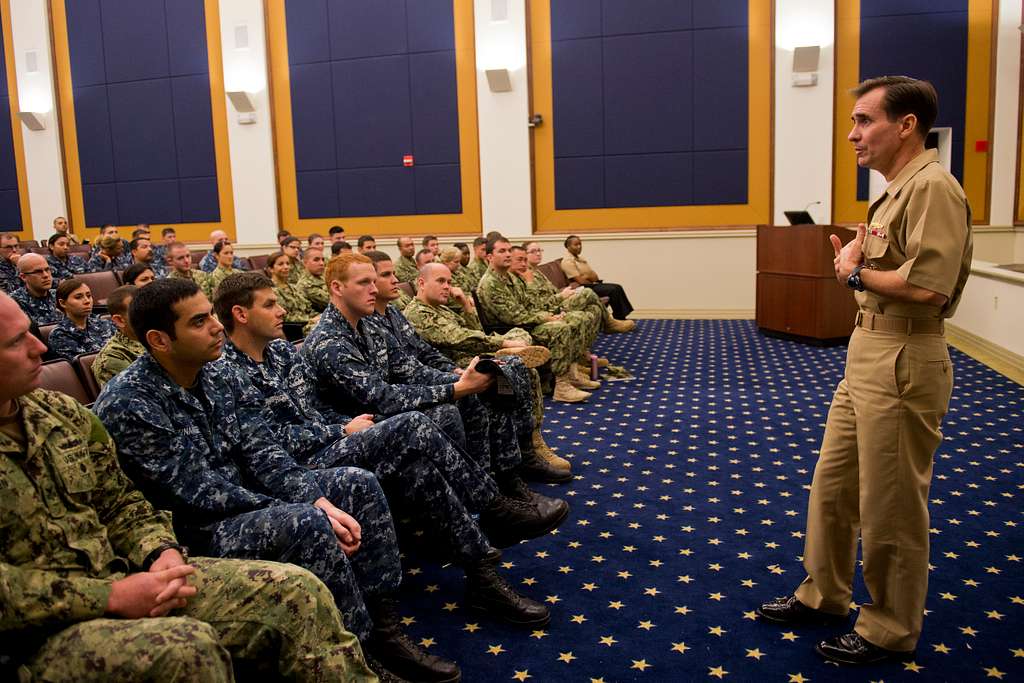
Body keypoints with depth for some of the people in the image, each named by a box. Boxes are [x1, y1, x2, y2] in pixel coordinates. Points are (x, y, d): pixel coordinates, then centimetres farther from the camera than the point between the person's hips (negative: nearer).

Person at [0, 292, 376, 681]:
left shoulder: (59, 411, 9)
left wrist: (162, 551, -5)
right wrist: (109, 597, -20)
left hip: (120, 579, 7)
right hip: (40, 632, -6)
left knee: (296, 590, -8)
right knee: (187, 646, -36)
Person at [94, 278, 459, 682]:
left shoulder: (221, 378, 3)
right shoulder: (127, 405, -20)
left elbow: (263, 455, 0)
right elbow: (199, 494, -22)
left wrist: (320, 501, -18)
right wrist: (311, 513, -22)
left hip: (248, 503, 8)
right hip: (195, 532, -8)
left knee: (357, 483, -2)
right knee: (306, 524, -32)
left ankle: (384, 625, -1)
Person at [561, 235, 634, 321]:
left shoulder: (580, 259, 17)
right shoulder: (567, 261, -12)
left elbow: (595, 276, 13)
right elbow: (581, 280, -19)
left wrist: (587, 276, -7)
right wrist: (590, 277, -3)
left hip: (591, 285, 10)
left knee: (617, 287, -4)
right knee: (613, 290, -21)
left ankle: (622, 317, -6)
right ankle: (619, 318, -12)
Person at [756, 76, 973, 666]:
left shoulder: (932, 187, -15)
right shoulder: (898, 191, 16)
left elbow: (926, 284, -27)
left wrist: (856, 273, -12)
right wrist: (856, 264, -1)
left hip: (903, 362, -10)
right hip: (867, 354, 10)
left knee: (890, 505, 3)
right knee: (833, 483, 17)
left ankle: (891, 629, 21)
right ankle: (824, 594, 33)